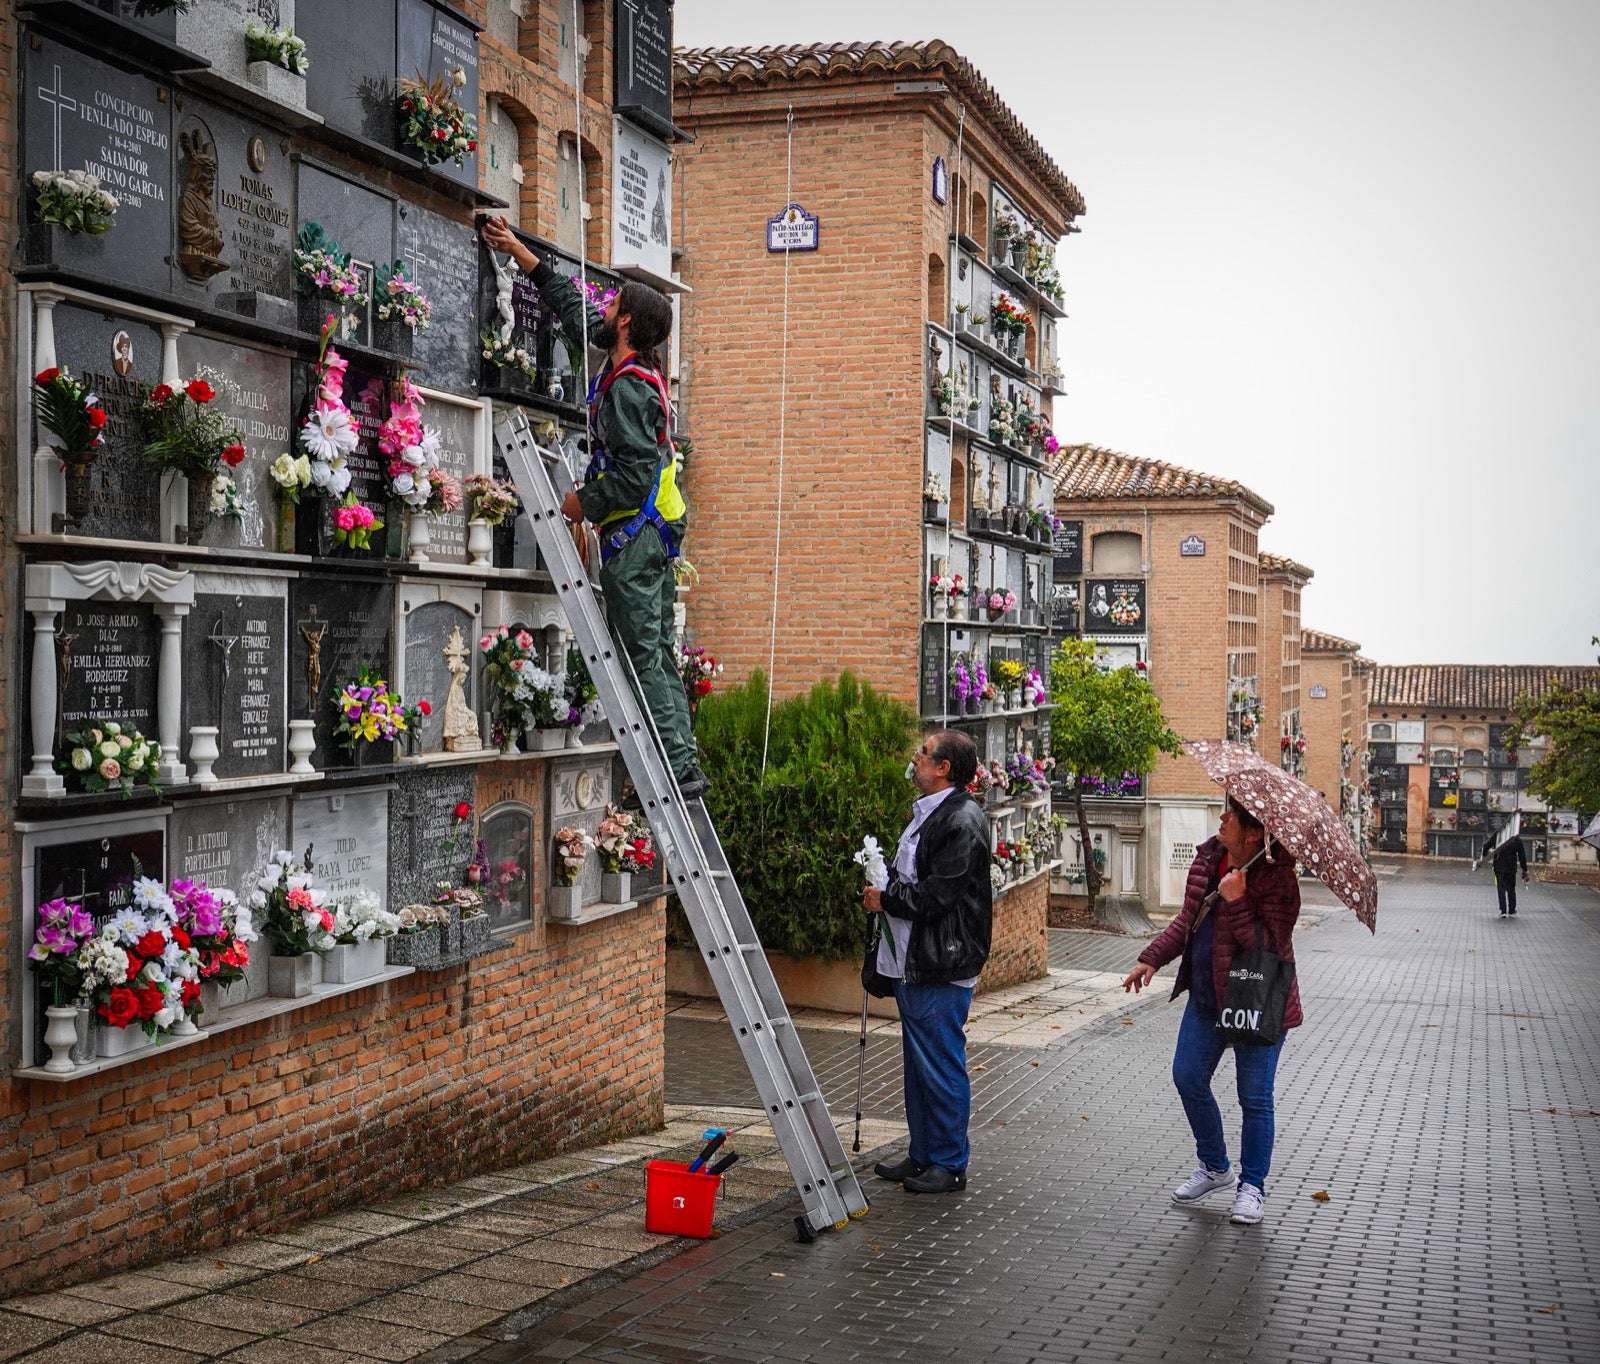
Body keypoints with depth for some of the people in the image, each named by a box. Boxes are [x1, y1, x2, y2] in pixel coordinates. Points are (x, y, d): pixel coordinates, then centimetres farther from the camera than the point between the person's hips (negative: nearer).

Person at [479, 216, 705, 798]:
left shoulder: (627, 389, -15)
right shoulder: (638, 368, 14)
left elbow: (636, 471, -23)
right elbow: (573, 307, 25)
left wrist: (586, 502, -9)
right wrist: (519, 252, 30)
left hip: (633, 536, -10)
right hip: (656, 530, 10)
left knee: (644, 654, -8)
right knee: (660, 652, 10)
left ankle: (677, 767, -8)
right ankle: (685, 763, 11)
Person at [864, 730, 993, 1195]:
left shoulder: (962, 821, -17)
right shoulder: (926, 814, 16)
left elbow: (938, 895, -22)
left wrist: (885, 900, -11)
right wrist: (881, 896, 6)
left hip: (941, 967, -10)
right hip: (912, 963, 10)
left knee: (941, 1066, -1)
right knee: (918, 1064, 16)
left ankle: (949, 1164, 9)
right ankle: (922, 1156, 26)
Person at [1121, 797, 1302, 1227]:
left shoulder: (1276, 877, -20)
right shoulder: (1207, 857, 2)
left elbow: (1271, 945, -27)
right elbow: (1188, 919, 14)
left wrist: (1237, 902, -33)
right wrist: (1153, 958, 7)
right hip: (1206, 996, 8)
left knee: (1254, 1097, 3)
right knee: (1188, 1077, 11)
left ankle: (1252, 1186, 20)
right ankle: (1214, 1167, 31)